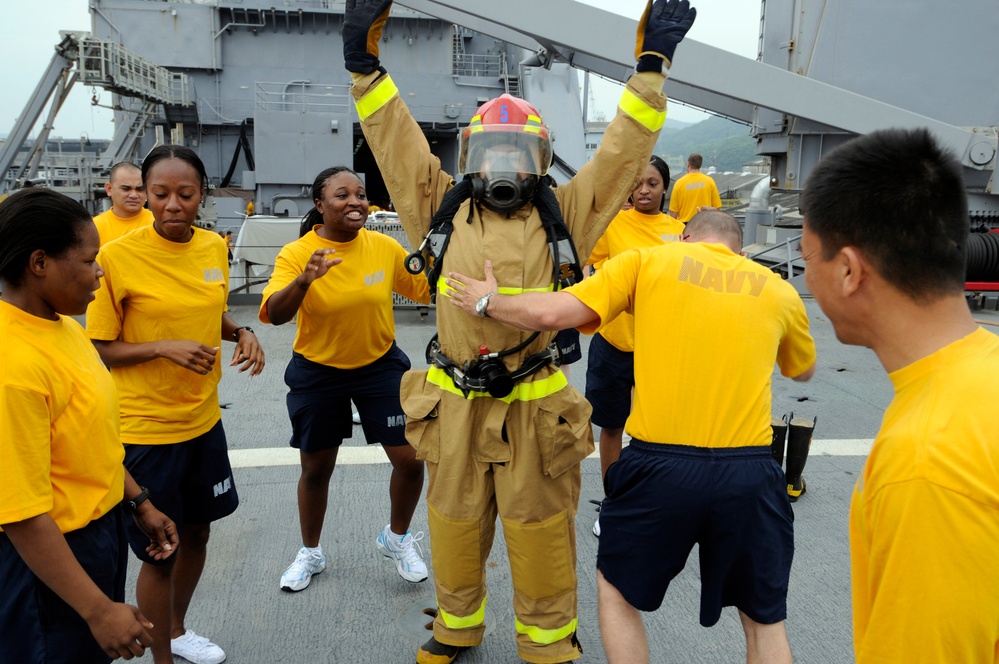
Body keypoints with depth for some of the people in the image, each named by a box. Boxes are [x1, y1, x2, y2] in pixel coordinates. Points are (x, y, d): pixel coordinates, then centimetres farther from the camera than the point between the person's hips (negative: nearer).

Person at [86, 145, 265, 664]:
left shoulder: (214, 247, 0)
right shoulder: (117, 256, -17)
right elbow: (99, 350, -11)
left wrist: (241, 333, -3)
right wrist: (163, 348, -26)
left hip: (204, 420, 6)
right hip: (145, 429, -6)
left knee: (197, 532, 20)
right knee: (159, 554, 7)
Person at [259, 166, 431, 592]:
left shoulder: (386, 247, -9)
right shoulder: (296, 253, -16)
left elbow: (424, 289, 6)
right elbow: (274, 314, -30)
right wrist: (305, 279, -46)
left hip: (380, 365, 2)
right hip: (317, 371, -1)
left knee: (411, 459, -2)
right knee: (316, 468, 13)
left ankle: (397, 538, 28)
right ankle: (310, 553, 39)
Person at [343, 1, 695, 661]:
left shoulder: (564, 215, 3)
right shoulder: (443, 210, 5)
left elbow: (622, 152, 2)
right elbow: (397, 139, 3)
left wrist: (651, 67, 0)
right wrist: (365, 63, -4)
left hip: (536, 408, -1)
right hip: (455, 405, 2)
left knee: (541, 533, 10)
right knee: (455, 525, 17)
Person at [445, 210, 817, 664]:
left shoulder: (648, 261, 4)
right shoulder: (778, 289, 11)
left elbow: (551, 313, -5)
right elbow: (803, 370, 29)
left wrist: (488, 301, 13)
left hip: (659, 465, -1)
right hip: (750, 473, 2)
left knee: (616, 591, 24)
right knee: (765, 620, 23)